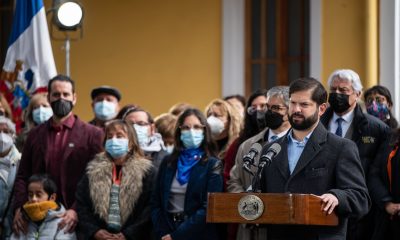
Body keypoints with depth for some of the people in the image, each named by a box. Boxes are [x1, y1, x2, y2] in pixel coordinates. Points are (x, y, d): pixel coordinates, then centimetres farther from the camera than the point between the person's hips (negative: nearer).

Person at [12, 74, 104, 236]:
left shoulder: (92, 134, 1)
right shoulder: (35, 135, 13)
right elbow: (22, 176, 11)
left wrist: (77, 211, -18)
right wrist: (19, 208, -6)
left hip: (75, 219, -3)